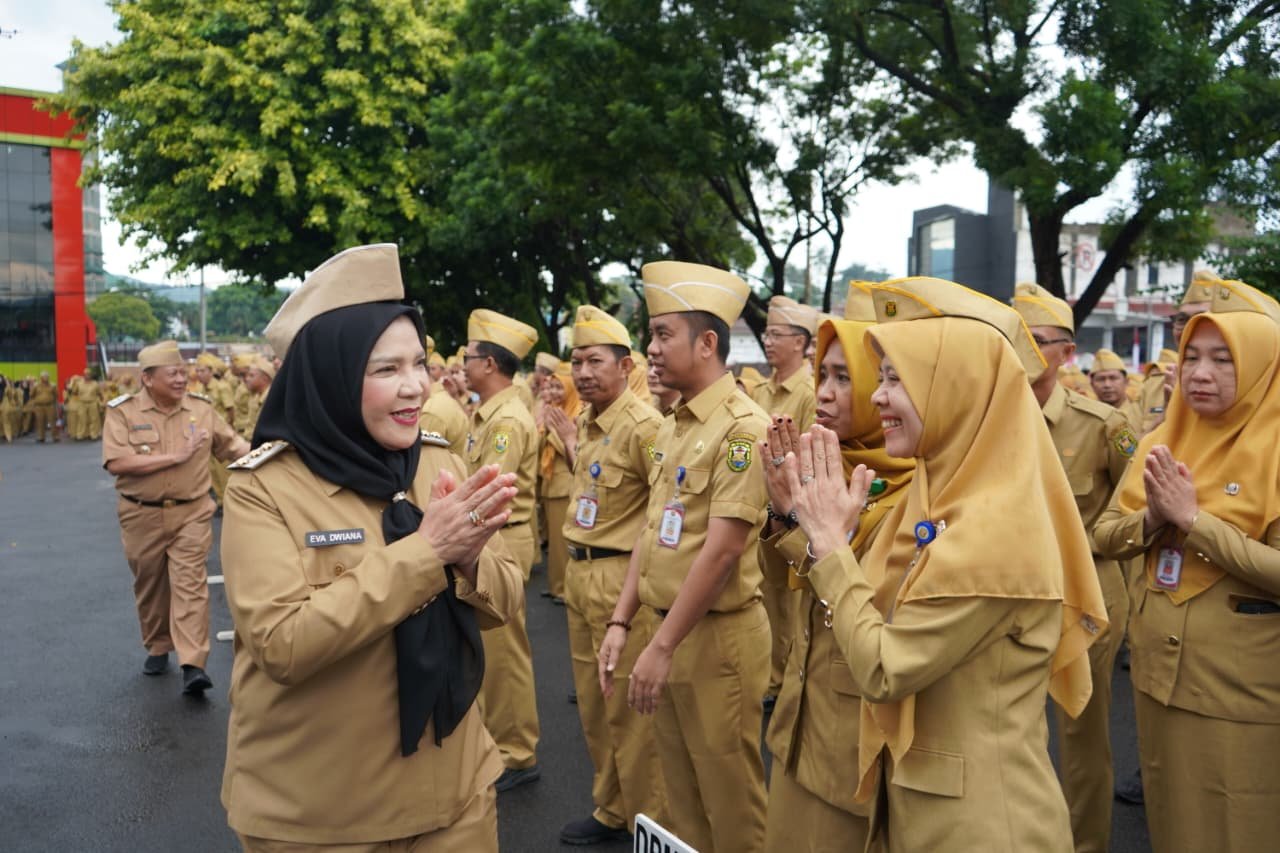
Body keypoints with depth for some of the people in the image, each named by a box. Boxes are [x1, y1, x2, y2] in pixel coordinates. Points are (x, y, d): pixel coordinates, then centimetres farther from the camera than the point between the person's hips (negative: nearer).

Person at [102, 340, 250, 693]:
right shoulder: (123, 412, -7)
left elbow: (234, 445, 6)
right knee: (149, 586, 14)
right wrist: (175, 456, -20)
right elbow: (116, 463, -19)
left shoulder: (201, 410, 1)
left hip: (191, 513, 0)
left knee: (190, 583, -7)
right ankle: (158, 648, 34)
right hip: (142, 516, 0)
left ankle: (193, 665, -11)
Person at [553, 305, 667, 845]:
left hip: (622, 576, -9)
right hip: (579, 573, 9)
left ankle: (650, 824, 20)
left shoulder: (644, 426, -17)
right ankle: (610, 810, 35)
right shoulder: (587, 423, 10)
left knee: (630, 707, 2)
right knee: (592, 703, 18)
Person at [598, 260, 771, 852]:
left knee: (728, 796, 9)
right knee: (681, 791, 20)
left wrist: (663, 646, -20)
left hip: (718, 634, -8)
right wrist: (622, 621, 7)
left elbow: (724, 547, -22)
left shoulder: (742, 427, -17)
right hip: (668, 628, 8)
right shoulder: (670, 428, 9)